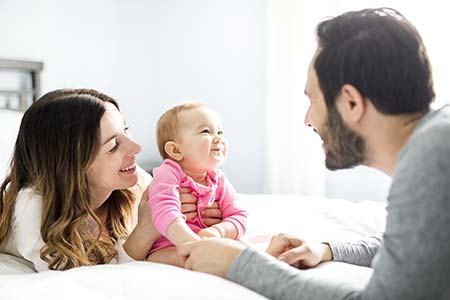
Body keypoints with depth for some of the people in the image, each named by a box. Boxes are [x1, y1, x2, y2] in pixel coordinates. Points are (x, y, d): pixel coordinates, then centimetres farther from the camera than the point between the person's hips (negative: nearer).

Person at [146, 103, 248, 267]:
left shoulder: (219, 180, 7)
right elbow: (165, 215, -30)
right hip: (168, 249, -6)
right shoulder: (168, 175, -13)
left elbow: (238, 217, 2)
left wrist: (218, 231, -22)